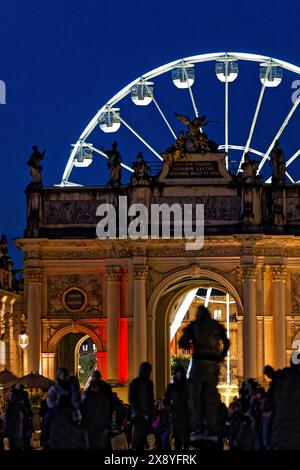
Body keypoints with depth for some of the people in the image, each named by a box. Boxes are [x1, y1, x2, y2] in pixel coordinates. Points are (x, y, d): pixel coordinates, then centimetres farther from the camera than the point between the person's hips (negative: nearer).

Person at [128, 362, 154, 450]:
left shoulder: (149, 383, 16)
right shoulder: (135, 383, -1)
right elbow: (131, 400, -4)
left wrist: (151, 412, 9)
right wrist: (141, 414, -10)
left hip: (148, 416, 5)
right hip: (139, 416, -5)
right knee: (138, 438, -12)